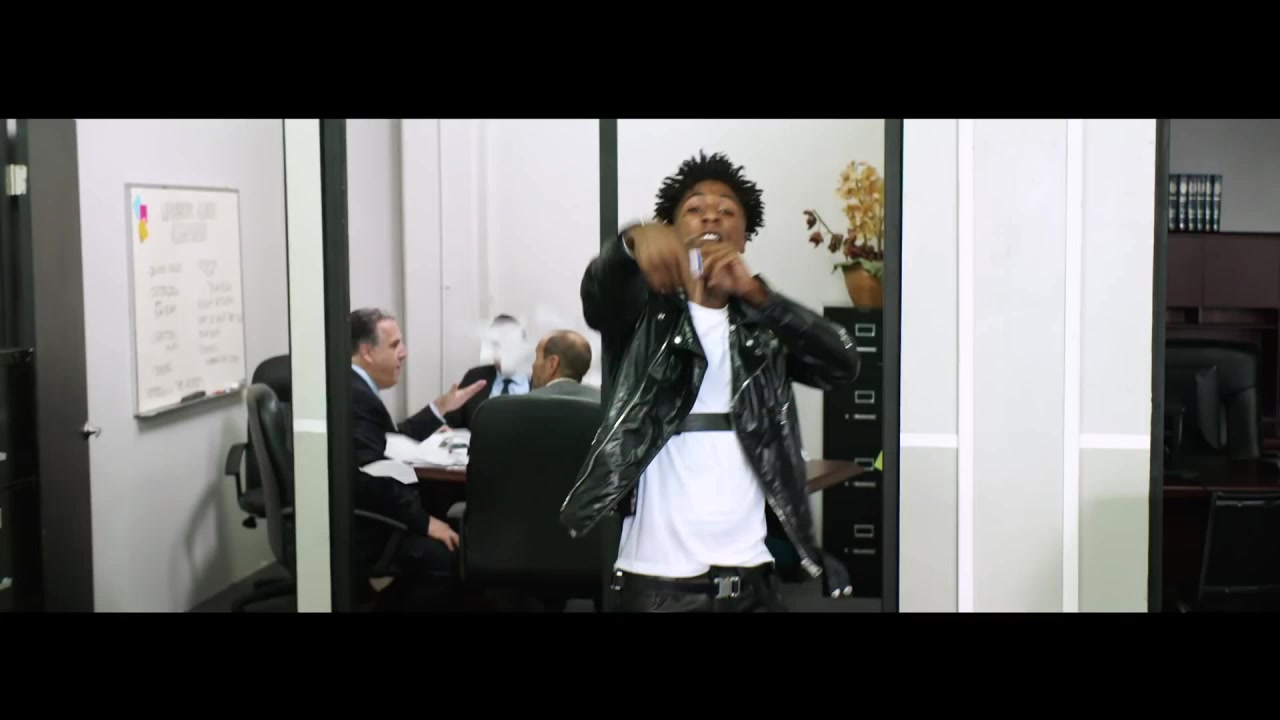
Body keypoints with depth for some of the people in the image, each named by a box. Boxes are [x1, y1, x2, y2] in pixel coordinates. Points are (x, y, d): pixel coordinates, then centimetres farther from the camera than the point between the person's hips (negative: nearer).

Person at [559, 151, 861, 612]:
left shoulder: (765, 327, 9)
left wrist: (754, 292, -23)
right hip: (659, 578, -2)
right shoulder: (643, 314, 3)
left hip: (750, 578, 2)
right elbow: (599, 289, -19)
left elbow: (842, 365, -9)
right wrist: (635, 240, -42)